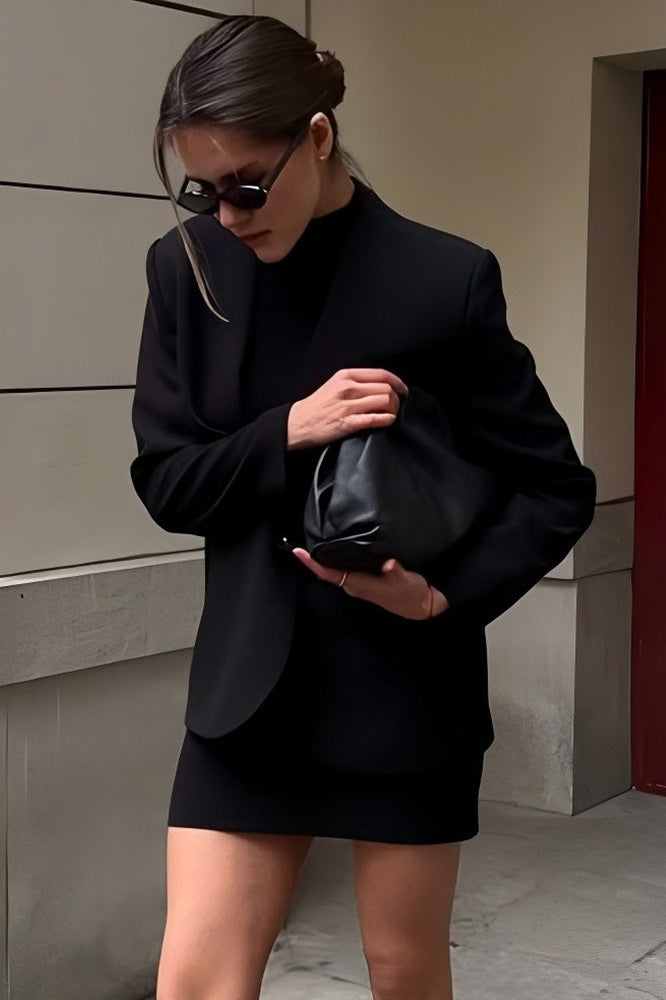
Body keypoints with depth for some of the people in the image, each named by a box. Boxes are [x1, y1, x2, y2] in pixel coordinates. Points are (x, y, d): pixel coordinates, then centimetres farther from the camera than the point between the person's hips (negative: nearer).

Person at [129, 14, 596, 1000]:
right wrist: (287, 431, -18)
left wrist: (446, 597, -19)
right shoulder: (187, 267, -2)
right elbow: (165, 481, -1)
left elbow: (558, 489, -5)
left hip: (407, 685, -2)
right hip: (250, 681, 3)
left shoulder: (443, 279, -13)